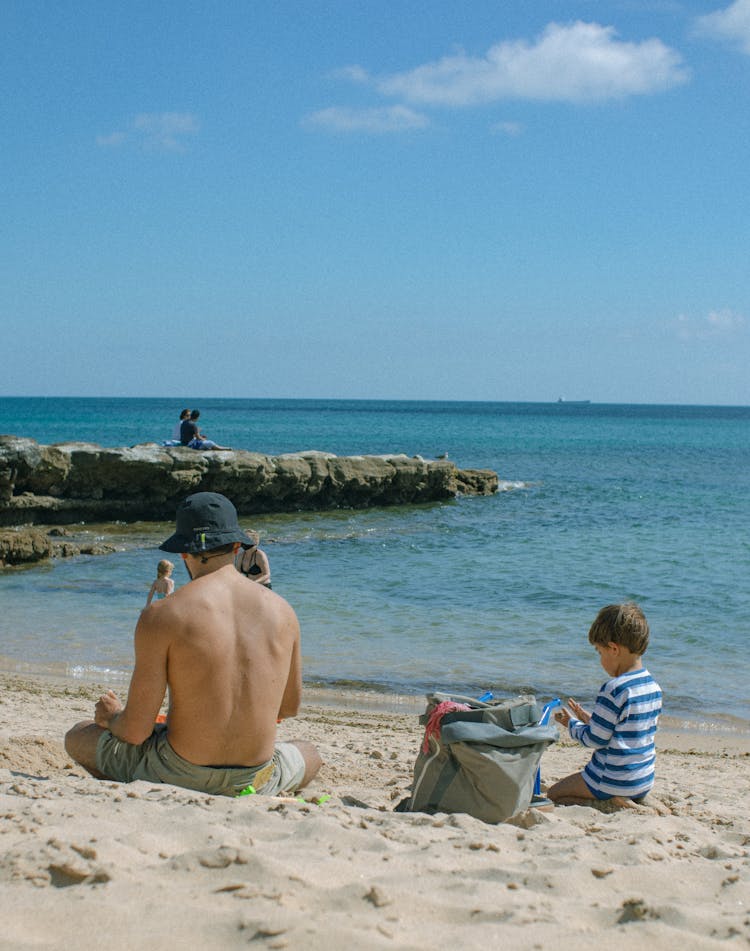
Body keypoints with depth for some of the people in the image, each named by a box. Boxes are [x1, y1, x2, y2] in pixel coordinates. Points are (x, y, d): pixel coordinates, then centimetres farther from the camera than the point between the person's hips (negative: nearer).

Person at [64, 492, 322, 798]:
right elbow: (290, 706, 13)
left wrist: (112, 718, 12)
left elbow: (136, 731, -12)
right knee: (309, 753, 39)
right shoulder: (282, 611, -1)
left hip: (179, 776, -3)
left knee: (77, 736, 25)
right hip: (256, 781, 3)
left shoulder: (160, 615, -13)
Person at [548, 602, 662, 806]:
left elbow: (595, 740, -15)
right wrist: (589, 719, 16)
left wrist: (572, 723, 4)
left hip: (613, 781, -9)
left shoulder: (614, 690, -22)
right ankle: (625, 800, 6)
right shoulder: (654, 688, 4)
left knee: (553, 794, 10)